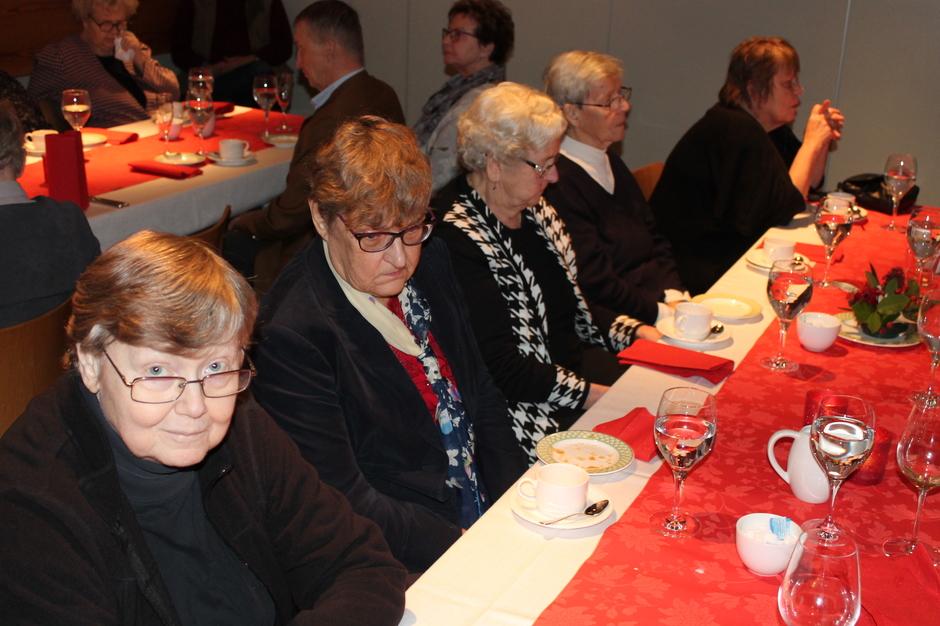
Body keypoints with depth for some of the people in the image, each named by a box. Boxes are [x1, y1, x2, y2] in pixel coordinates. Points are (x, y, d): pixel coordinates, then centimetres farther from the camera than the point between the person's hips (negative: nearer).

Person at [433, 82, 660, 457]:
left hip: (575, 363, 9)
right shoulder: (459, 236, -20)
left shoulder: (534, 209, 9)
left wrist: (637, 333, 4)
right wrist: (597, 395, -19)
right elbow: (503, 370, -21)